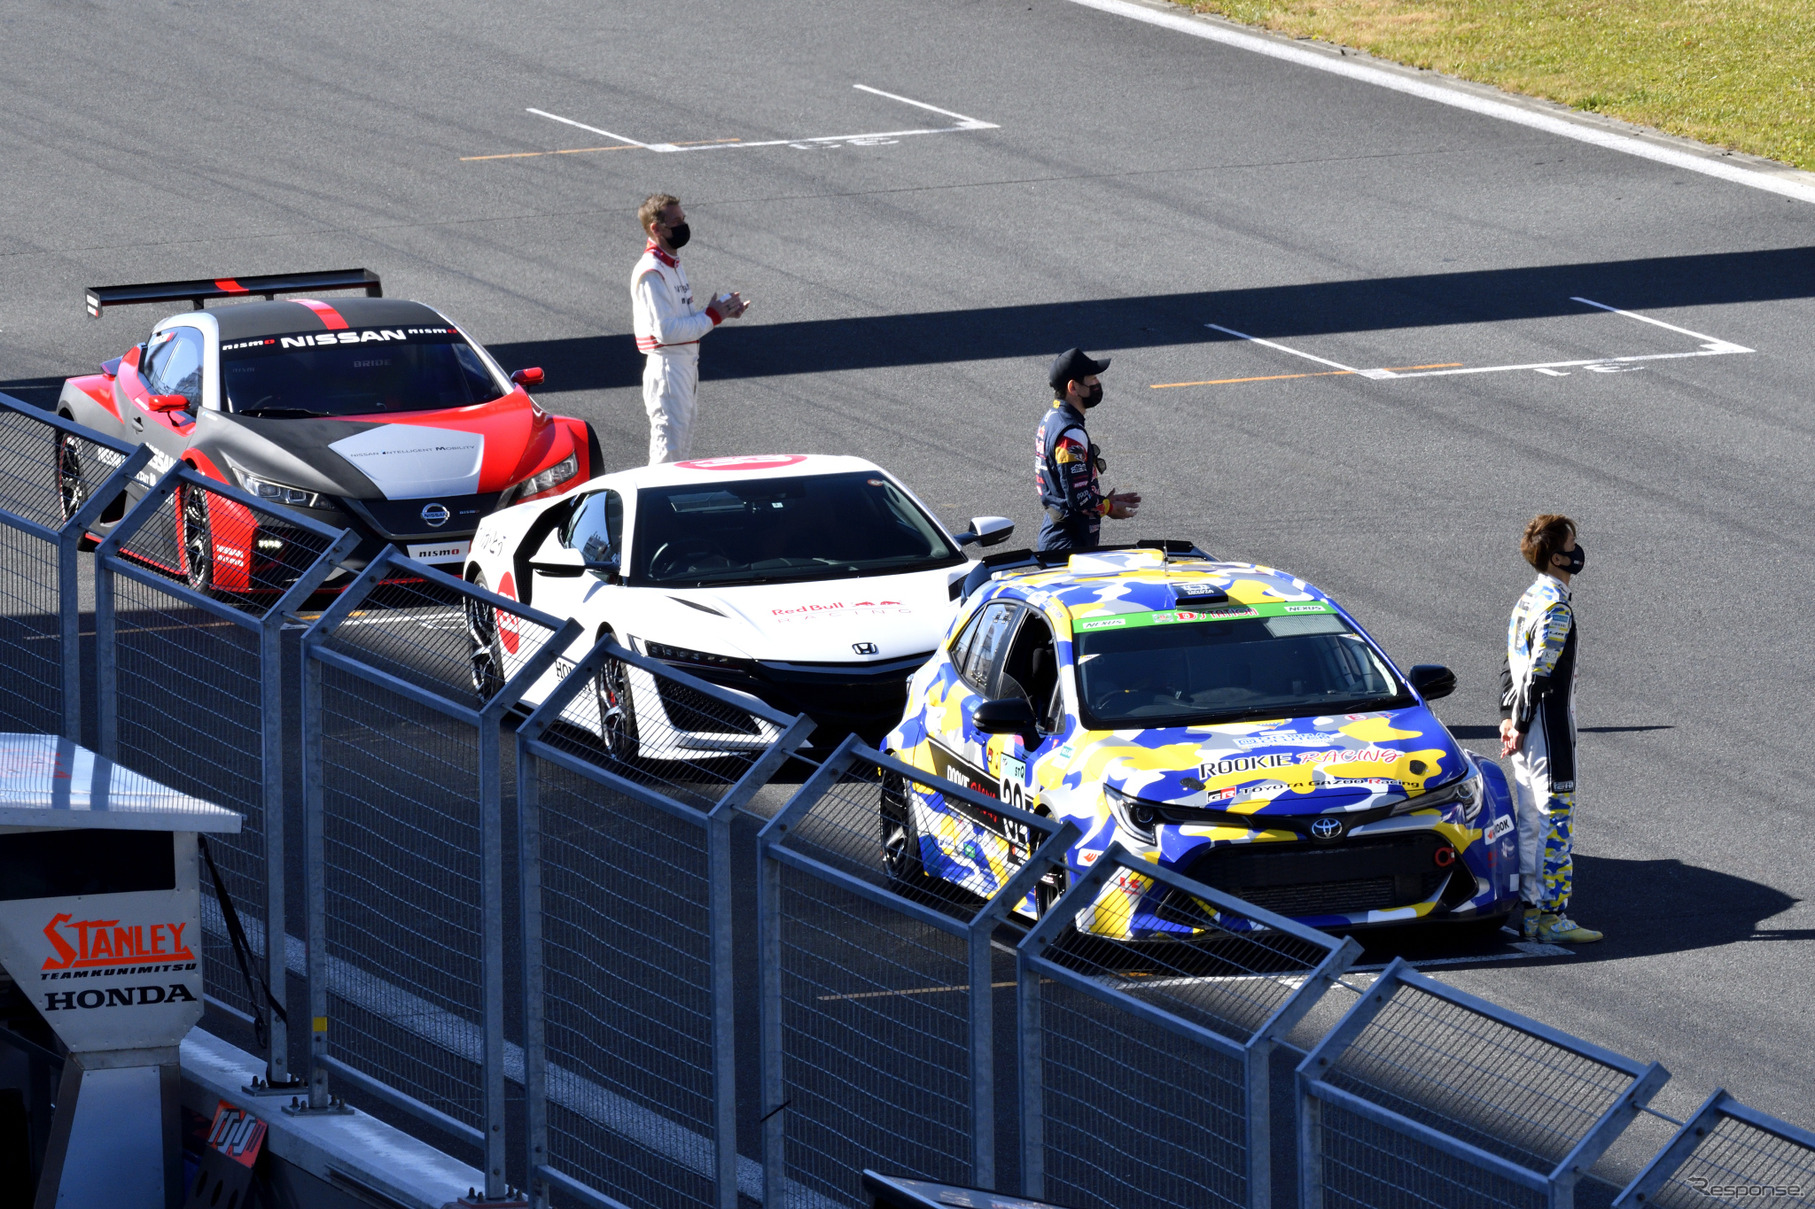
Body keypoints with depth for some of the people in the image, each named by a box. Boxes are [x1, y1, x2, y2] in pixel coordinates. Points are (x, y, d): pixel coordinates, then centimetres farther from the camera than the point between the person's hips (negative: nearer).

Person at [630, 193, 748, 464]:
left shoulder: (673, 265, 13)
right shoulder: (651, 272, -18)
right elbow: (666, 330, -24)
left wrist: (723, 308, 4)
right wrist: (712, 316, -16)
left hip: (685, 366, 10)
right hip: (666, 367, -10)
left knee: (681, 449, 15)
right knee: (668, 451, -7)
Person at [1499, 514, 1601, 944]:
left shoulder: (1527, 600, 13)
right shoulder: (1556, 608, -17)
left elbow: (1512, 666, 17)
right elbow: (1538, 673, -20)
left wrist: (1508, 718, 16)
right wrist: (1521, 728, -15)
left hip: (1526, 727, 10)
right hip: (1548, 726, -10)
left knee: (1531, 822, 12)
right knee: (1557, 819, -7)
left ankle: (1531, 913, 15)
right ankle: (1553, 916, -8)